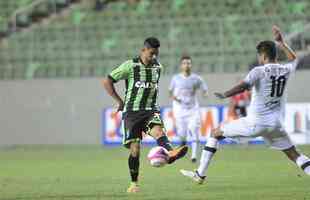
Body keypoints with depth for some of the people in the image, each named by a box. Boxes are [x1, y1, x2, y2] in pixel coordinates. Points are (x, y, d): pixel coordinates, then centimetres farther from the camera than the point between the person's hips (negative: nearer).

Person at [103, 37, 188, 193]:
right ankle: (134, 184, 9)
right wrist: (120, 101, -4)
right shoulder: (130, 66, -6)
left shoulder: (158, 67, 8)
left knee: (158, 129, -30)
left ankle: (170, 152, -59)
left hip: (150, 109, 2)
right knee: (134, 149, -5)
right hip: (132, 111, -2)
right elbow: (107, 82, -3)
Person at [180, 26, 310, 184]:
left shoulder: (259, 71, -9)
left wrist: (224, 95, -16)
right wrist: (281, 43, 36)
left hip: (255, 122, -4)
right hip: (276, 124, 4)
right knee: (294, 154, 9)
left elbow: (243, 87, -25)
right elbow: (294, 59, 31)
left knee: (216, 133, 12)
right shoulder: (285, 70, 7)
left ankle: (200, 174, 11)